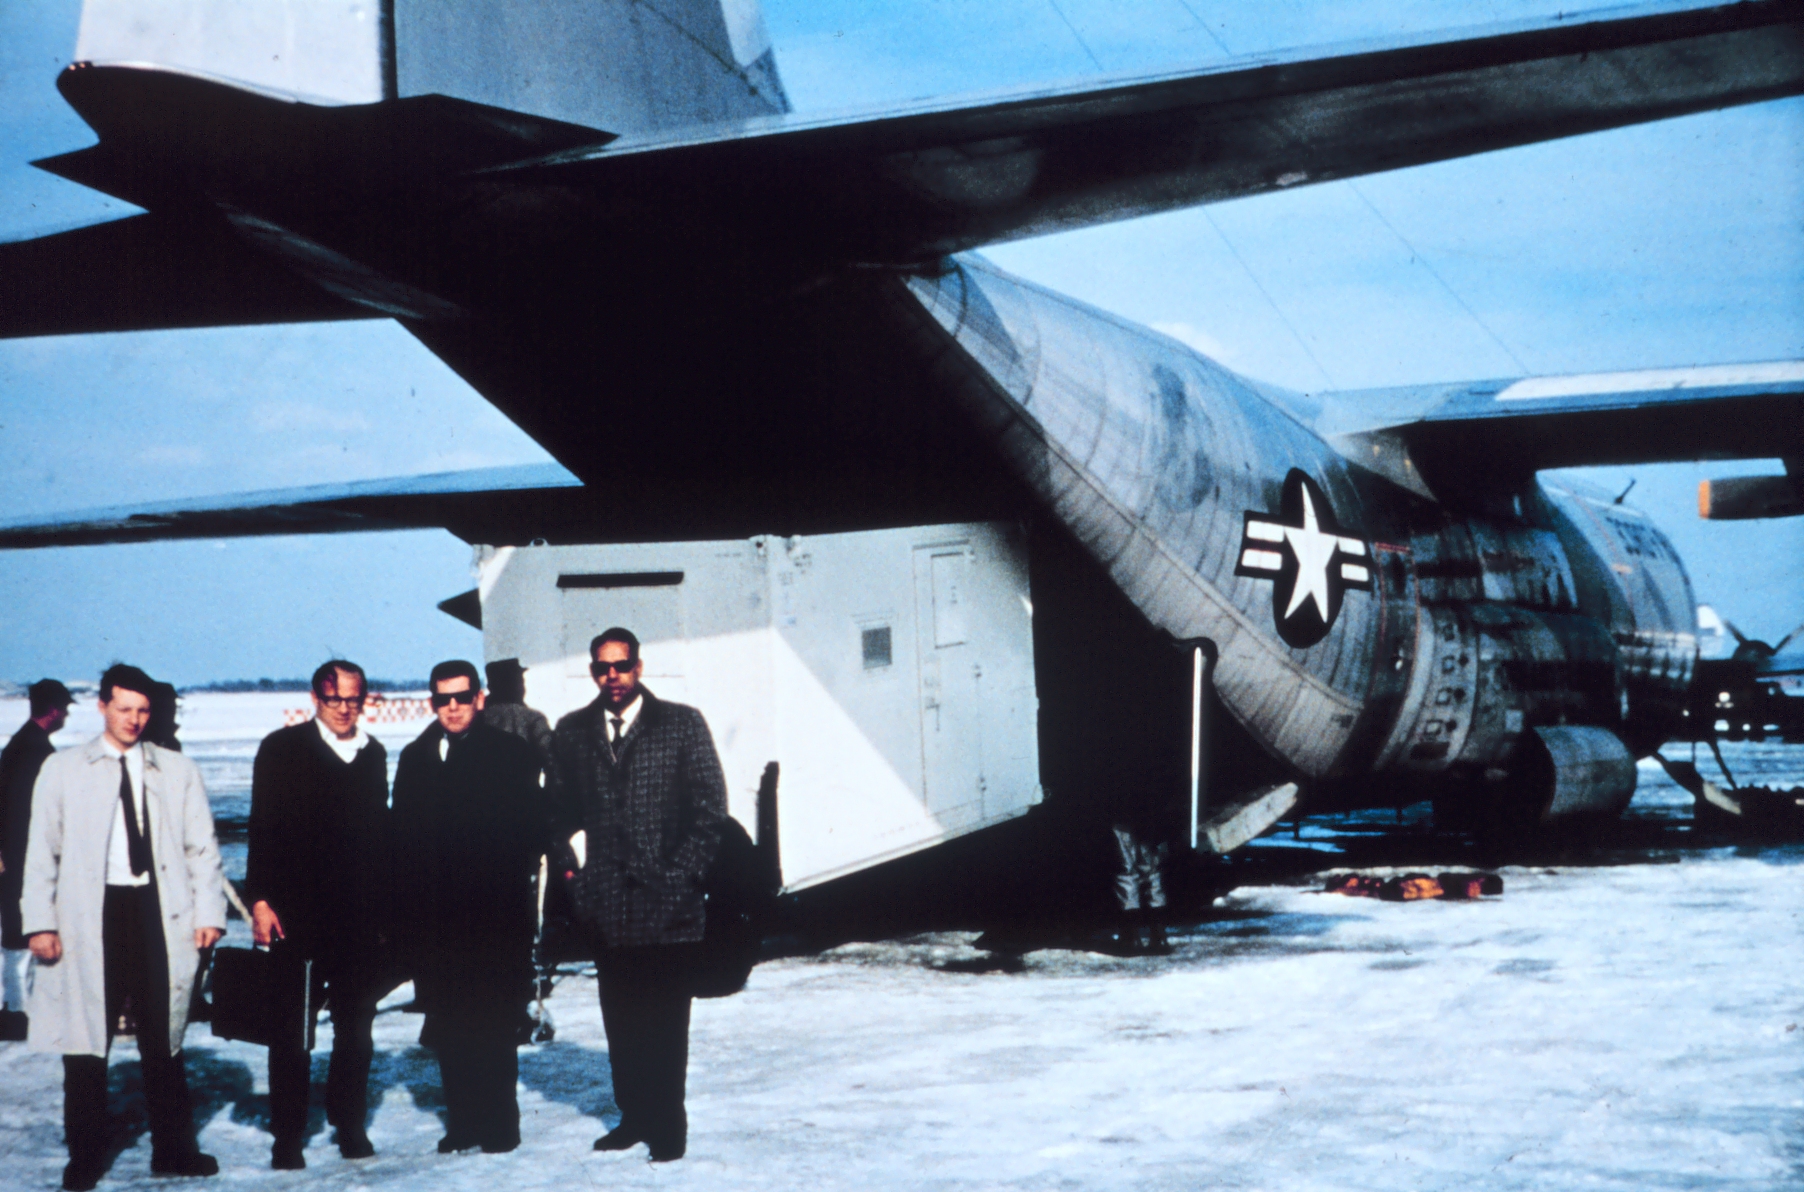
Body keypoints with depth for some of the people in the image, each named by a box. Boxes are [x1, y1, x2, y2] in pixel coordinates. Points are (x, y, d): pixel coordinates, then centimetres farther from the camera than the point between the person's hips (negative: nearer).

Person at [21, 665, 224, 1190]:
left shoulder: (178, 771, 11)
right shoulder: (62, 770, 8)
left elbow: (202, 848, 10)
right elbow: (41, 851, 6)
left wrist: (209, 913, -1)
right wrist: (40, 922, -3)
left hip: (159, 913, 1)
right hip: (89, 917, -1)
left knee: (163, 1038, 6)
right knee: (86, 1041, 2)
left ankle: (172, 1148, 15)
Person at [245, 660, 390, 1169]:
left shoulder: (373, 754, 12)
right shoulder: (282, 749, 0)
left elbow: (379, 835, 14)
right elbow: (263, 827, -4)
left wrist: (383, 907, 9)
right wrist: (261, 899, -10)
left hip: (360, 915, 4)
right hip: (299, 912, -4)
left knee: (356, 1027, 9)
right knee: (293, 1029, 1)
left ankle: (350, 1125, 22)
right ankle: (288, 1136, 9)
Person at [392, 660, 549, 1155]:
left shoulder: (510, 753, 1)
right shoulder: (415, 759, 12)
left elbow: (533, 828, -1)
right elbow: (403, 837, 10)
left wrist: (508, 880, -11)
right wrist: (405, 906, 2)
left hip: (496, 914, -4)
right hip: (436, 915, 4)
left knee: (493, 1022, -1)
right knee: (450, 1025, 7)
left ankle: (498, 1123, 8)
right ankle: (463, 1121, 16)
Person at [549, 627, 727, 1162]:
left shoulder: (681, 724, 1)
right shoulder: (572, 732, 10)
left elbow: (711, 807, 0)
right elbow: (559, 807, 16)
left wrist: (680, 875, -6)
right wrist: (575, 852, 0)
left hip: (663, 898, -3)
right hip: (605, 898, 3)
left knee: (665, 1017, -2)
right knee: (620, 1017, 8)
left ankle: (667, 1126, 6)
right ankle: (633, 1115, 19)